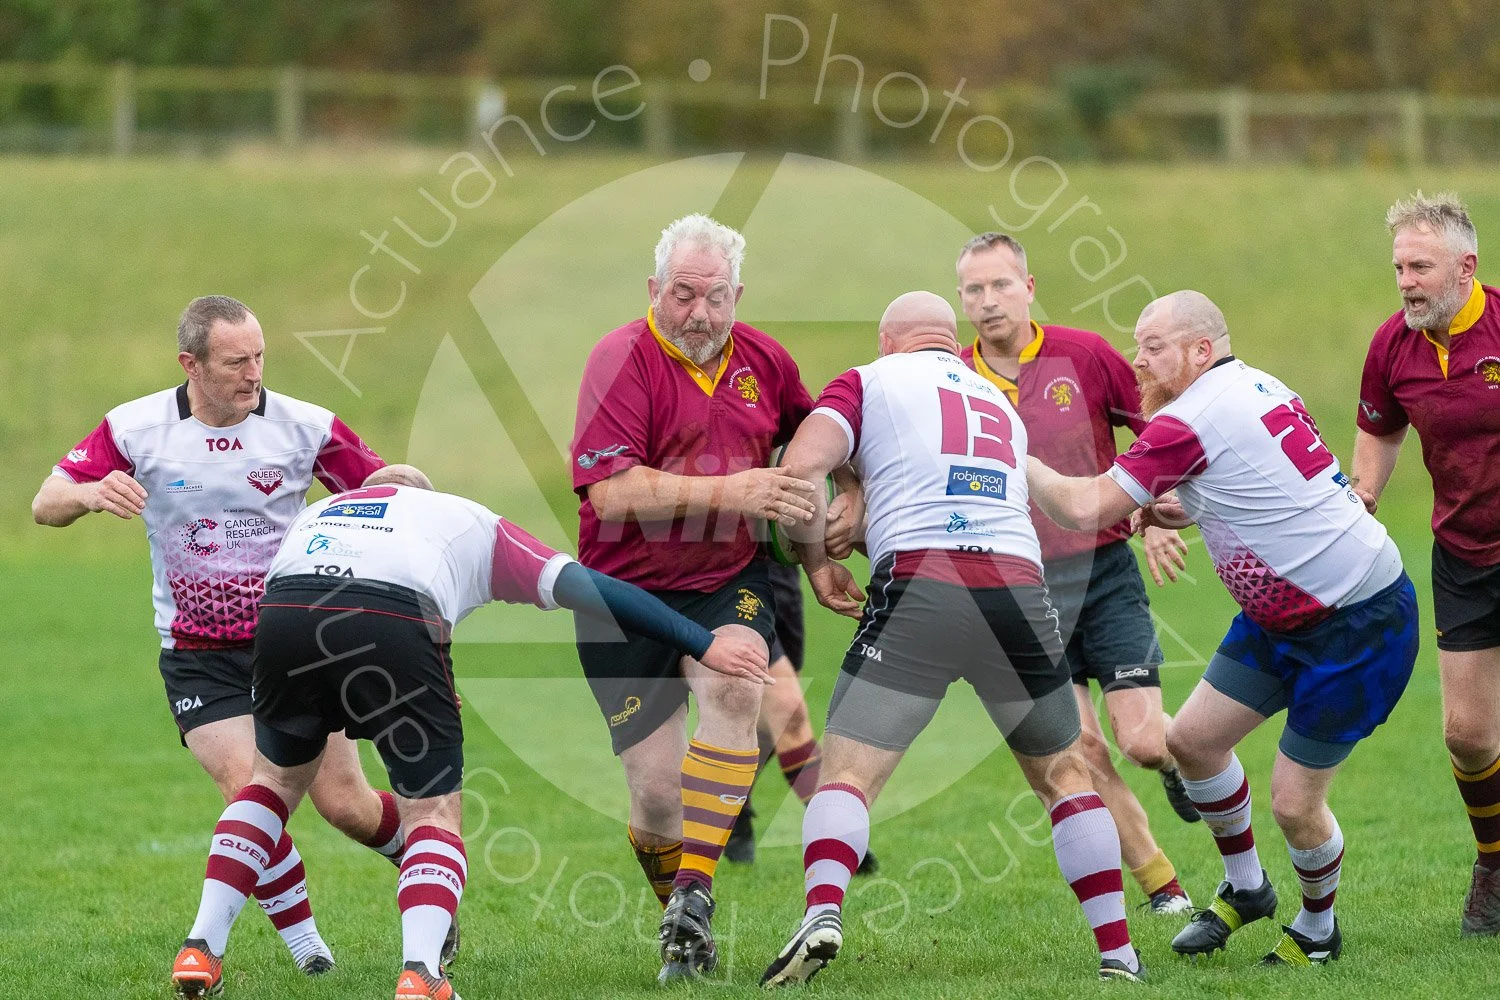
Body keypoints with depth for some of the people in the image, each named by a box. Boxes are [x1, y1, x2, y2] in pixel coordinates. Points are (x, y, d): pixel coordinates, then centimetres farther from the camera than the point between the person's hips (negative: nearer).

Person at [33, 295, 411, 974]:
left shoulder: (307, 427, -7)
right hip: (197, 657, 0)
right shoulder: (135, 429, -6)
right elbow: (46, 505, -5)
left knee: (344, 803, -5)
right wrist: (90, 493, -28)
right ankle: (305, 945, -2)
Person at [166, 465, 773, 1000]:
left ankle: (201, 950, 22)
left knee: (277, 777, 28)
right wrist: (703, 645, 27)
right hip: (397, 627, -3)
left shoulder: (315, 513, 43)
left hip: (284, 610, 3)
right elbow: (583, 587, 26)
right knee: (434, 812, 11)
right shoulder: (470, 522, 34)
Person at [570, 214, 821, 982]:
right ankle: (681, 933, 22)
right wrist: (726, 493, -29)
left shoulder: (762, 359, 4)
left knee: (733, 692, -30)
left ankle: (694, 897, -28)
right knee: (655, 791, -5)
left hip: (729, 581, 3)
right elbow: (609, 490, -24)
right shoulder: (622, 359, -13)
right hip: (629, 593, -3)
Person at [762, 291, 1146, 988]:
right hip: (1019, 584, 4)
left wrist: (817, 563, 10)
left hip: (919, 583, -4)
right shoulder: (1001, 403, 29)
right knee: (1064, 774, 19)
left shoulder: (868, 381, 13)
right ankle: (1117, 954, 14)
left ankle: (822, 912, -27)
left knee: (847, 774, -1)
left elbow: (801, 466, -2)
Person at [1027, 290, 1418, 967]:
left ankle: (1318, 928, 21)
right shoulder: (1257, 387, 7)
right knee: (1192, 738, 9)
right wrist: (1184, 511, 6)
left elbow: (1086, 508, -20)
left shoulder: (1189, 421, -21)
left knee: (1294, 803, -4)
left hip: (1359, 624, -10)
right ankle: (1245, 887, 28)